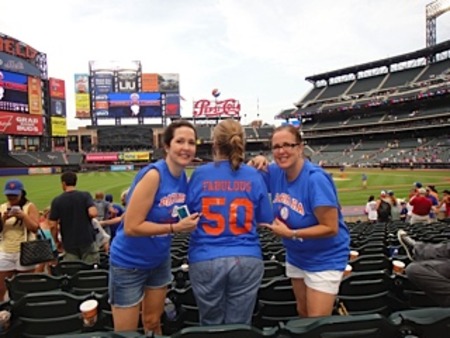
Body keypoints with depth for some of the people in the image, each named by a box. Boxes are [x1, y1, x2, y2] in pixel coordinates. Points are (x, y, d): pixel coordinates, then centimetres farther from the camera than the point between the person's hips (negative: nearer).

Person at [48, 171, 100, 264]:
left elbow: (52, 225, -3)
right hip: (87, 240, -1)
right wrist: (85, 216, 5)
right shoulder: (85, 195, -4)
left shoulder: (57, 201, -1)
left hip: (69, 244, 1)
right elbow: (93, 213, -19)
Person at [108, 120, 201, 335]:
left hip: (160, 261, 6)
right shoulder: (153, 175, -26)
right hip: (129, 263, -6)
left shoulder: (184, 177, -4)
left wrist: (191, 220, -9)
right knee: (126, 332, 11)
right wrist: (176, 227, -27)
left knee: (153, 323, 23)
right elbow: (131, 227, -27)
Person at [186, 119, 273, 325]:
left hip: (206, 260, 0)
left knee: (210, 325, 18)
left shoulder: (199, 175, -4)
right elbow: (266, 221, 6)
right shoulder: (254, 176, -1)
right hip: (247, 260, 1)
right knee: (240, 326, 14)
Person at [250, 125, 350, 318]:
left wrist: (290, 233, -26)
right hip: (296, 257, 7)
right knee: (302, 313, 23)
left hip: (325, 260, -7)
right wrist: (257, 163, -12)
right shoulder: (275, 172, -7)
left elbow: (331, 228, -27)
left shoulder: (315, 179, -28)